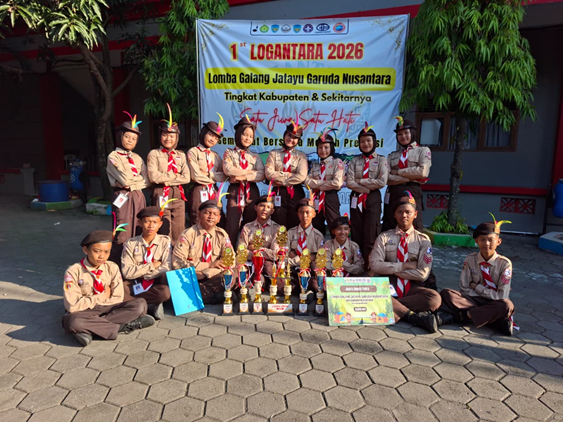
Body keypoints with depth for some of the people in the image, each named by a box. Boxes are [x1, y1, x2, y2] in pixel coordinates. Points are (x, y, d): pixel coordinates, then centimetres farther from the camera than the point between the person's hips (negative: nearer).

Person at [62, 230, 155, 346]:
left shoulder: (112, 268, -4)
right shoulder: (73, 271, -11)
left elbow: (117, 298, -6)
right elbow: (72, 306, -17)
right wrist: (101, 297, -13)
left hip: (108, 308, 3)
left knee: (140, 304, -21)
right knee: (73, 322, -40)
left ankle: (89, 329, -24)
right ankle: (121, 326, -23)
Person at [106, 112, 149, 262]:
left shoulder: (137, 158, 14)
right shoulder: (113, 157, -3)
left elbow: (148, 181, 4)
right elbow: (125, 179, -15)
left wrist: (132, 184, -9)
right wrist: (140, 178, -1)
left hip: (138, 197, 6)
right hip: (123, 198, -5)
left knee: (139, 234, 7)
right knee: (123, 236, -6)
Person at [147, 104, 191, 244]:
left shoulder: (181, 155, 11)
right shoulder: (154, 154, 2)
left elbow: (186, 178, -2)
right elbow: (154, 176, -12)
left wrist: (165, 179, -9)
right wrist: (174, 176, -7)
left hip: (178, 194, 3)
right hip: (161, 195, -3)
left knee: (179, 229, 5)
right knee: (164, 229, -1)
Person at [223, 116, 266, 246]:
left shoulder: (255, 156, 13)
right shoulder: (229, 153, 8)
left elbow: (262, 175, -2)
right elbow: (228, 170, -11)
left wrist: (243, 176, -13)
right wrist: (252, 171, -8)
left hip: (252, 192, 2)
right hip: (235, 192, -2)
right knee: (232, 225, -6)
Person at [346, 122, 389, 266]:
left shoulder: (381, 160, 2)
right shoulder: (355, 161, 7)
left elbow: (382, 182, -12)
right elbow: (349, 182, -4)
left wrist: (359, 181, -9)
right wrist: (368, 188, -12)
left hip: (373, 199, -2)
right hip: (356, 199, 2)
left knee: (370, 235, -3)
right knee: (356, 234, 7)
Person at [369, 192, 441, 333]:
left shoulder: (423, 240, 6)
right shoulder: (384, 237, 8)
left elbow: (423, 274, -5)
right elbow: (374, 264, -6)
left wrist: (392, 270, -7)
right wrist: (403, 265, -10)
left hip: (412, 286, 0)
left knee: (435, 298, -31)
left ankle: (392, 307, -27)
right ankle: (412, 315, -27)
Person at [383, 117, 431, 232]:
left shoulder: (423, 150, 10)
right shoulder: (392, 156, 18)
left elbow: (422, 171, -8)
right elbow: (386, 178, 2)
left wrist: (397, 172, -3)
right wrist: (409, 178, -9)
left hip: (412, 193, -3)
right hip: (393, 195, 3)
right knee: (389, 231, 1)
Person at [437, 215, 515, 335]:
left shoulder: (505, 263, -6)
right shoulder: (470, 259, -2)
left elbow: (501, 297, -11)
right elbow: (465, 289, -4)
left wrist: (476, 286, -10)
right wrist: (490, 294, -12)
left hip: (493, 304, -1)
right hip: (472, 301, 1)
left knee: (506, 305, -35)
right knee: (446, 293, -22)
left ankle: (464, 315, -24)